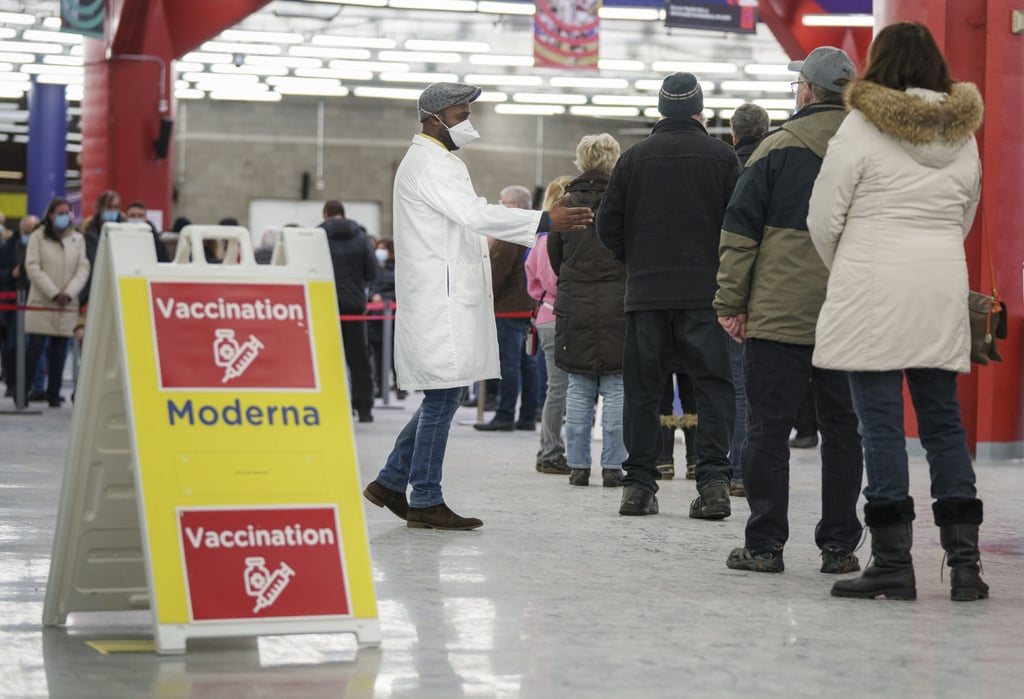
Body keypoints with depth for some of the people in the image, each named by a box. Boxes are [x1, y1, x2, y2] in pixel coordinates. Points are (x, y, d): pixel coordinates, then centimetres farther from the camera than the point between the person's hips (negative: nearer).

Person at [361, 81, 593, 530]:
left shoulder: (442, 162, 21)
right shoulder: (426, 163, -13)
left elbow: (472, 218, 18)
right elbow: (477, 215, -23)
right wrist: (545, 221, -22)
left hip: (450, 299, 10)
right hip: (438, 299, -10)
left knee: (444, 397, 13)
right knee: (442, 397, -6)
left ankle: (391, 482, 19)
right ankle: (425, 501, 0)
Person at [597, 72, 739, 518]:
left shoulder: (633, 158, 5)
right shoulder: (721, 157, 1)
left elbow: (608, 225, 4)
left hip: (645, 292, 2)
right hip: (705, 292, -2)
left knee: (643, 387, 6)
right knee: (712, 384, 1)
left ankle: (639, 483, 5)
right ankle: (712, 478, -10)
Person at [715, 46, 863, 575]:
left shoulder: (779, 148, -3)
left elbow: (740, 231, -4)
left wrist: (731, 303, 1)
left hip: (779, 315, -3)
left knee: (768, 429, 2)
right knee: (843, 431, 9)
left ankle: (765, 544, 2)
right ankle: (840, 546, 11)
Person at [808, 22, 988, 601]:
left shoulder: (862, 128, -6)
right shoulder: (964, 135, 10)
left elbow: (824, 217, -3)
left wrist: (841, 269, 15)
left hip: (874, 292, -5)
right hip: (943, 291, 5)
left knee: (882, 424, -2)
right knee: (943, 422, 10)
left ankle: (893, 561, -2)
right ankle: (965, 558, 7)